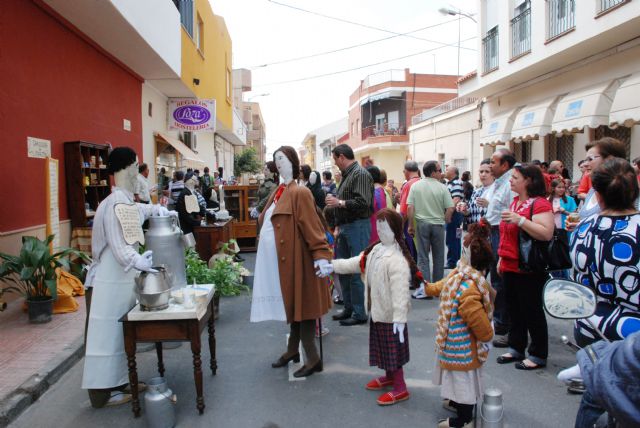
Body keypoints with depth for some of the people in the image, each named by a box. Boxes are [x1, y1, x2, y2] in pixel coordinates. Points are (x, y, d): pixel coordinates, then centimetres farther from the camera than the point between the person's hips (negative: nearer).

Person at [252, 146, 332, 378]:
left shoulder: (299, 193, -15)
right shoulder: (279, 192, 12)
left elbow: (312, 226, -22)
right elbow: (266, 220, 19)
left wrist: (321, 254, -29)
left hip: (295, 259, -8)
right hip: (281, 260, 8)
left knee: (300, 306, -1)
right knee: (291, 305, 18)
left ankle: (313, 359, 10)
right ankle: (293, 350, 33)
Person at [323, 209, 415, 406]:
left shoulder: (397, 259, -27)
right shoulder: (375, 249, 3)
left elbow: (400, 291, -31)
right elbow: (357, 263, 9)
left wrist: (399, 317, -34)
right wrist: (333, 266, 1)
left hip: (389, 314, -9)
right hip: (377, 310, 9)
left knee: (393, 350, 4)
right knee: (383, 347, 23)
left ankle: (400, 388, 20)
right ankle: (389, 377, 43)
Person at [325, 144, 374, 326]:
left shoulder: (360, 174, -12)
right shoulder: (347, 175, 17)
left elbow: (363, 202, -23)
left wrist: (339, 202, -16)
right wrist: (338, 225, 18)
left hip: (357, 227, -10)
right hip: (345, 227, 10)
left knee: (357, 271, -4)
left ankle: (359, 313, 6)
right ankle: (349, 308, 26)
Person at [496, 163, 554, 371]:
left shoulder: (540, 203, -13)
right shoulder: (515, 202, 13)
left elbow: (547, 233, -26)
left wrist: (520, 220, -29)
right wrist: (502, 258, 21)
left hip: (529, 269, -8)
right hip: (510, 267, 8)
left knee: (532, 311, 2)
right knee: (514, 309, 15)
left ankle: (538, 355, 16)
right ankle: (516, 348, 28)